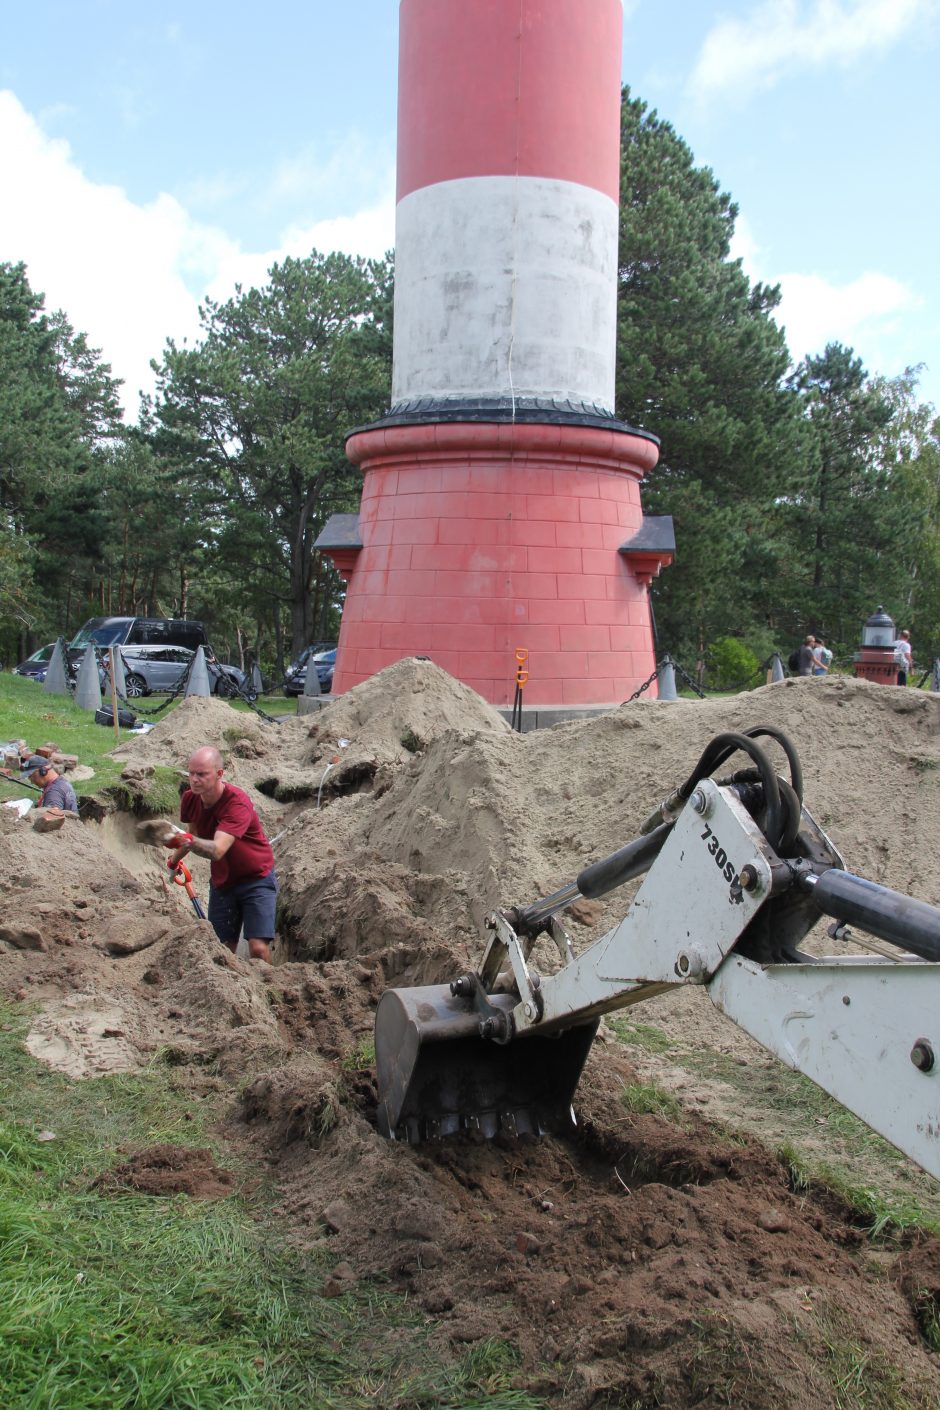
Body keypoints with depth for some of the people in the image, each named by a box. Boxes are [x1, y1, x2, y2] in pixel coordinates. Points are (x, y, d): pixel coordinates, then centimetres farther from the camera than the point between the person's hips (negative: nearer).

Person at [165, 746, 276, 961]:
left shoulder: (237, 803, -27)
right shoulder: (190, 799, -9)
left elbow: (217, 850, -42)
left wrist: (188, 841, -59)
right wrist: (176, 859, 22)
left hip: (256, 879, -5)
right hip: (222, 882, 6)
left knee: (258, 948, -16)